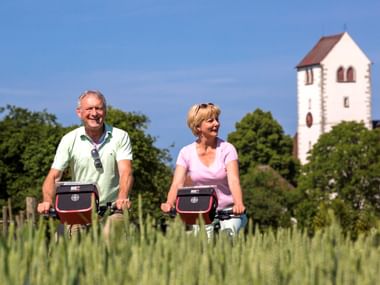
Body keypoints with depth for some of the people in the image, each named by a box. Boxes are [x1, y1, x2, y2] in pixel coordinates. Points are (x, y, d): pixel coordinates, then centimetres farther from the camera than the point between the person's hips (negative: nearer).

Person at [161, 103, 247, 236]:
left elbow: (233, 180, -18)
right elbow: (177, 183, -11)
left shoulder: (227, 149, -5)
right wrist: (169, 203, -32)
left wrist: (239, 204, -37)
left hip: (227, 210, -2)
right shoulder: (186, 153, -1)